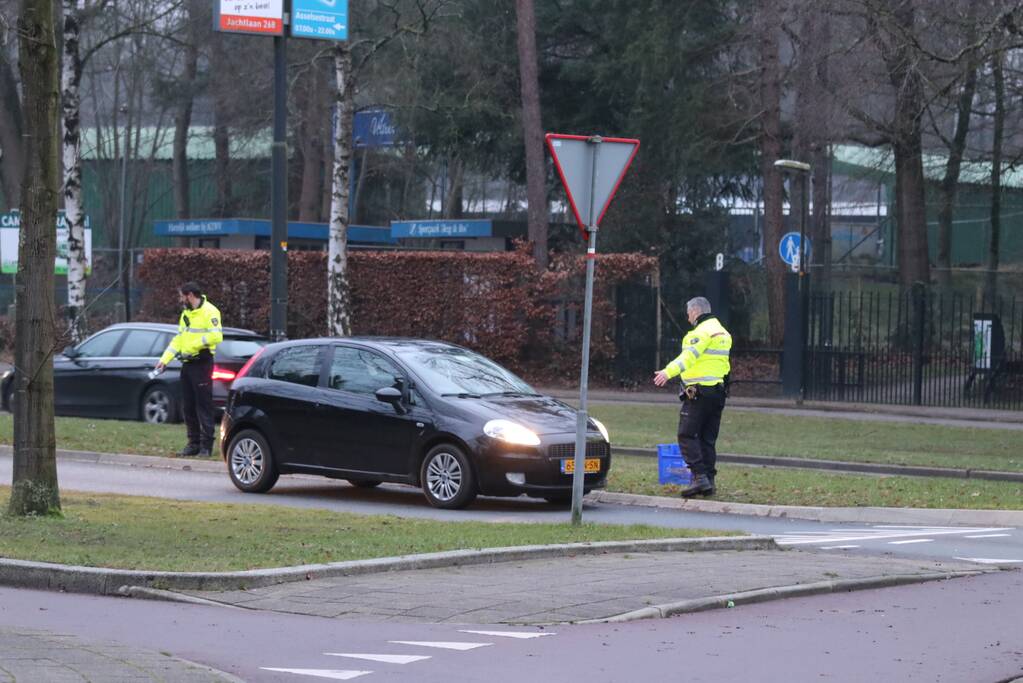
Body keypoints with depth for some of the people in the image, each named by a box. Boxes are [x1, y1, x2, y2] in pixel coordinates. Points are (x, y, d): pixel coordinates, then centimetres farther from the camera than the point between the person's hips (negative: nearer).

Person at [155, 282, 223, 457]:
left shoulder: (209, 312, -9)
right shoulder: (186, 314, 19)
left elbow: (216, 336, -21)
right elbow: (178, 339, 22)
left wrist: (194, 345, -17)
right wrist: (164, 360, 15)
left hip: (202, 363, -9)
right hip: (187, 364, 9)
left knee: (203, 405, -7)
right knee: (188, 406, 9)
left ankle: (206, 445, -5)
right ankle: (194, 443, 14)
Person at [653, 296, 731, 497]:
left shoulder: (703, 332, -11)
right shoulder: (723, 332, 18)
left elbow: (689, 355, -27)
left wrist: (668, 372, -38)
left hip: (699, 392, -9)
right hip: (718, 390, 9)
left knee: (687, 435, -7)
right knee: (708, 439, 12)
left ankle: (700, 477, -17)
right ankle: (709, 481, 9)